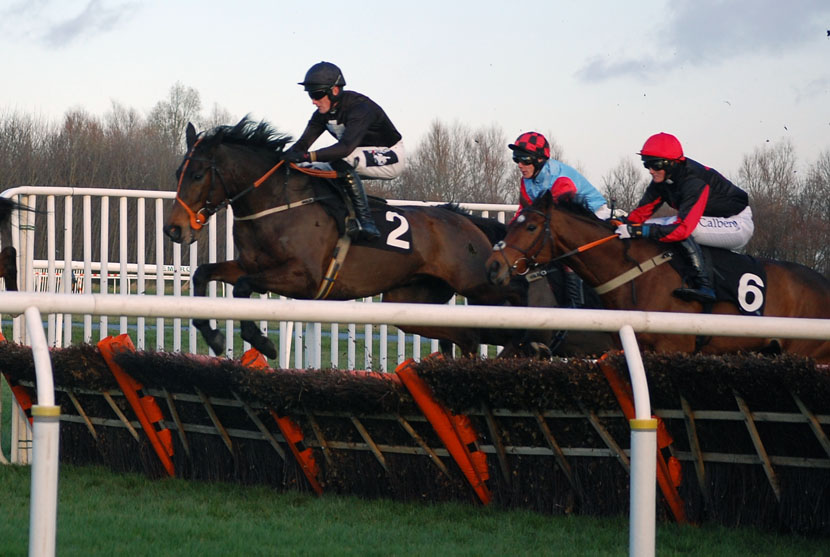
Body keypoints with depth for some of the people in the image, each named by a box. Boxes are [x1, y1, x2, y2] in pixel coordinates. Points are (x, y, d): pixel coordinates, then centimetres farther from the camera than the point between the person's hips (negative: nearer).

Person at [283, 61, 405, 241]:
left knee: (341, 160, -35)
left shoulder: (360, 108, -31)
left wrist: (308, 156, -53)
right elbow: (304, 142, -9)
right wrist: (286, 157, -30)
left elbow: (346, 147, -44)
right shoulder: (323, 113, -4)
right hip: (362, 159, 9)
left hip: (390, 158, -9)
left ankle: (365, 223, -35)